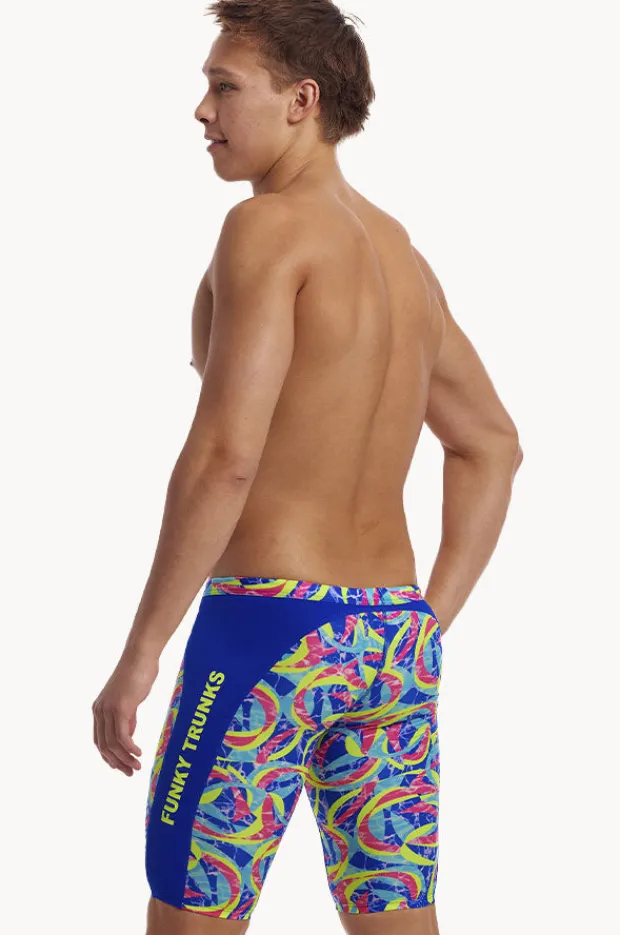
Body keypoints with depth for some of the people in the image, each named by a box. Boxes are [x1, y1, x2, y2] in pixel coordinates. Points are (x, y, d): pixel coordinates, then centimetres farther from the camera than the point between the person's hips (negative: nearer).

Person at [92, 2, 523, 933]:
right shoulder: (400, 251, 14)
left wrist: (137, 657, -17)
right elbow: (491, 446, 21)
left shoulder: (269, 227, -12)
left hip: (267, 621, -7)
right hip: (391, 636, 8)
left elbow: (225, 455, -21)